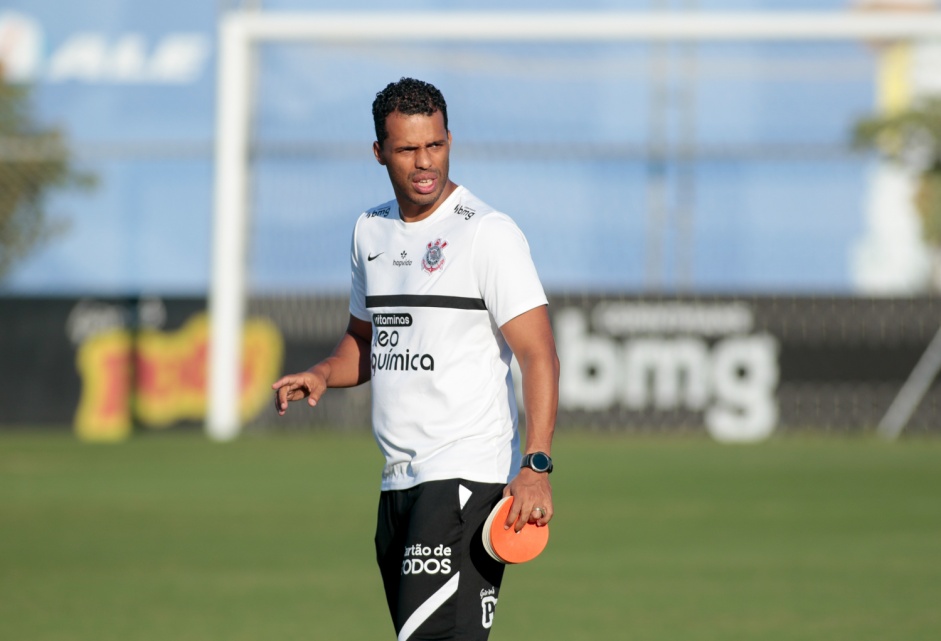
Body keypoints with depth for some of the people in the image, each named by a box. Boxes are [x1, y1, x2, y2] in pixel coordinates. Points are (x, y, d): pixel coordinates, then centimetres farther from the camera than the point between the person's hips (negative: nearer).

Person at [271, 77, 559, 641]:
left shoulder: (488, 231, -9)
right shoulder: (371, 231, 14)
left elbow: (539, 354, -14)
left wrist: (537, 466, -25)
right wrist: (324, 374, 5)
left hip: (468, 477, -8)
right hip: (399, 483, 8)